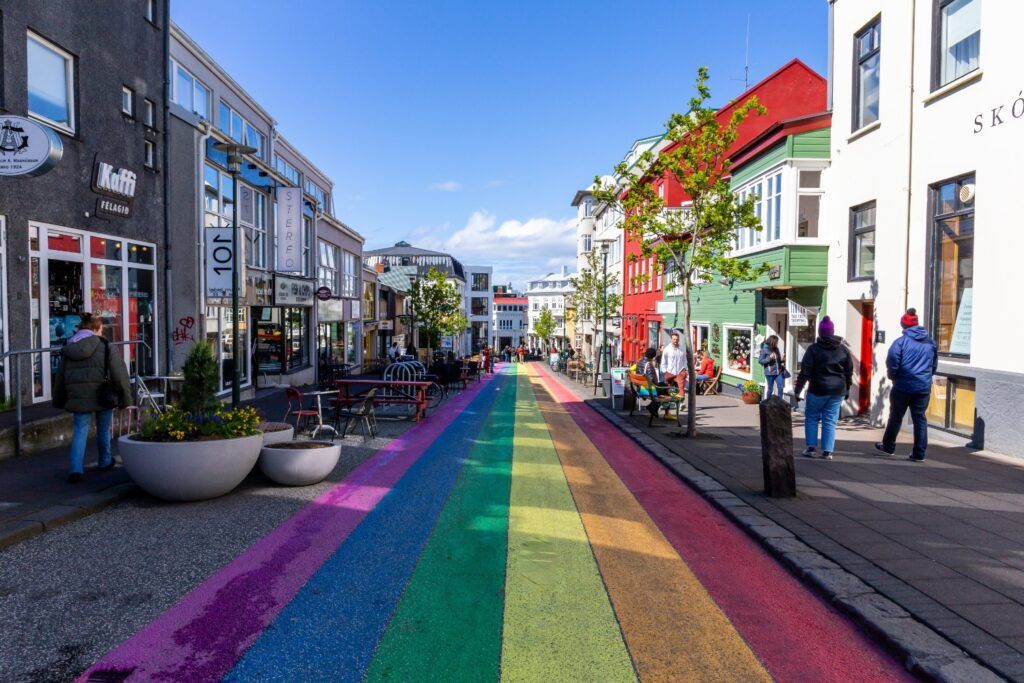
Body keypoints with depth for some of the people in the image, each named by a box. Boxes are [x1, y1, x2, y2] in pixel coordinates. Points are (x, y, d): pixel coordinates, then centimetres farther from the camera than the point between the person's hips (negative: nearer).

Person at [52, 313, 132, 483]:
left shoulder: (69, 348, 10)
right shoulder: (106, 347, -5)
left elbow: (60, 378, 18)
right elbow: (119, 375, -8)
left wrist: (59, 401, 28)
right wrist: (125, 398, -1)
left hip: (78, 397, 3)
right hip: (102, 396, -3)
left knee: (80, 432, 6)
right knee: (103, 429, 14)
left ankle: (76, 469, -9)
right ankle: (104, 462, 30)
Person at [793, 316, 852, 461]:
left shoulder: (813, 348, -7)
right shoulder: (843, 349, 5)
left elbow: (805, 371, -9)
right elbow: (849, 371, 10)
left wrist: (797, 389, -5)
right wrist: (847, 389, 21)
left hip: (818, 390, -3)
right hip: (837, 390, 3)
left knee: (811, 417, 12)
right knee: (830, 421, 7)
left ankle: (811, 447, 8)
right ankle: (827, 451, 5)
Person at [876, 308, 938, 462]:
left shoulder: (901, 342, -9)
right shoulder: (930, 342, 8)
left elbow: (892, 363, -13)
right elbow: (934, 364, 15)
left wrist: (892, 376, 5)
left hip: (903, 387, -4)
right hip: (923, 387, 4)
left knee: (896, 416, 9)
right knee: (920, 419, 8)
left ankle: (888, 446, 22)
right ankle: (919, 453, 9)